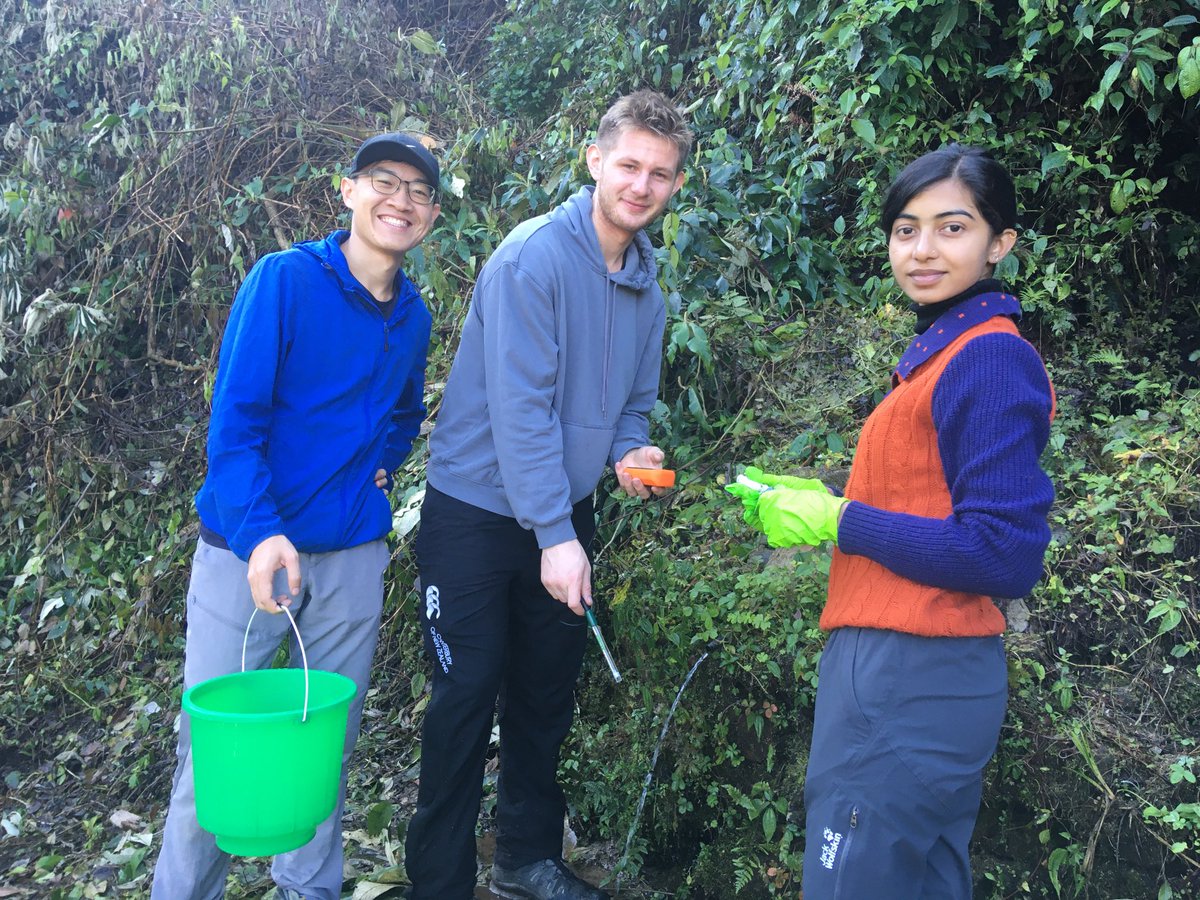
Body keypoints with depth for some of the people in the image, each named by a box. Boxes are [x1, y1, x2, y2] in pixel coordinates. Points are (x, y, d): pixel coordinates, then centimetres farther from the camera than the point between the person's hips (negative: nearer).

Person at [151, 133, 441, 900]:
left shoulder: (414, 317, 7)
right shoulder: (285, 280, -9)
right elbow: (234, 418, -16)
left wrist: (382, 467, 5)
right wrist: (260, 532, -29)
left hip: (354, 556, 5)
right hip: (248, 548, -4)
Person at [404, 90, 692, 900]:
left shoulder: (648, 282, 4)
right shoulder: (535, 256, -19)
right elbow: (520, 405, -24)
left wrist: (631, 453, -9)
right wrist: (554, 536, -26)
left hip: (565, 513, 7)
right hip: (479, 510, -7)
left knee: (549, 690, 15)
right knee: (467, 696, 1)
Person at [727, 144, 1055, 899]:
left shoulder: (992, 360, -15)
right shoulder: (943, 349, 13)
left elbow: (1004, 554, -19)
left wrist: (837, 521, -15)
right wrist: (812, 500, 6)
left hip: (914, 686, -9)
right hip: (904, 670, 9)